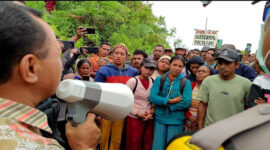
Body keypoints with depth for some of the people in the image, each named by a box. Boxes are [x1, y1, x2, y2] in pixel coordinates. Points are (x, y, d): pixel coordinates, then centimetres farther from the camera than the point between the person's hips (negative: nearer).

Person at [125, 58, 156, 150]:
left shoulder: (153, 82, 5)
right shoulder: (132, 81, -9)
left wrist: (151, 112, -1)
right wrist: (137, 113, -12)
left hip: (149, 119, 4)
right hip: (134, 118, -4)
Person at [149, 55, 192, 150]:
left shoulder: (186, 82, -1)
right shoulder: (159, 79, 2)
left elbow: (186, 102, -11)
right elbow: (152, 97, -8)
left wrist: (166, 105, -11)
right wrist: (170, 101, -15)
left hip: (176, 121, 0)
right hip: (159, 119, 1)